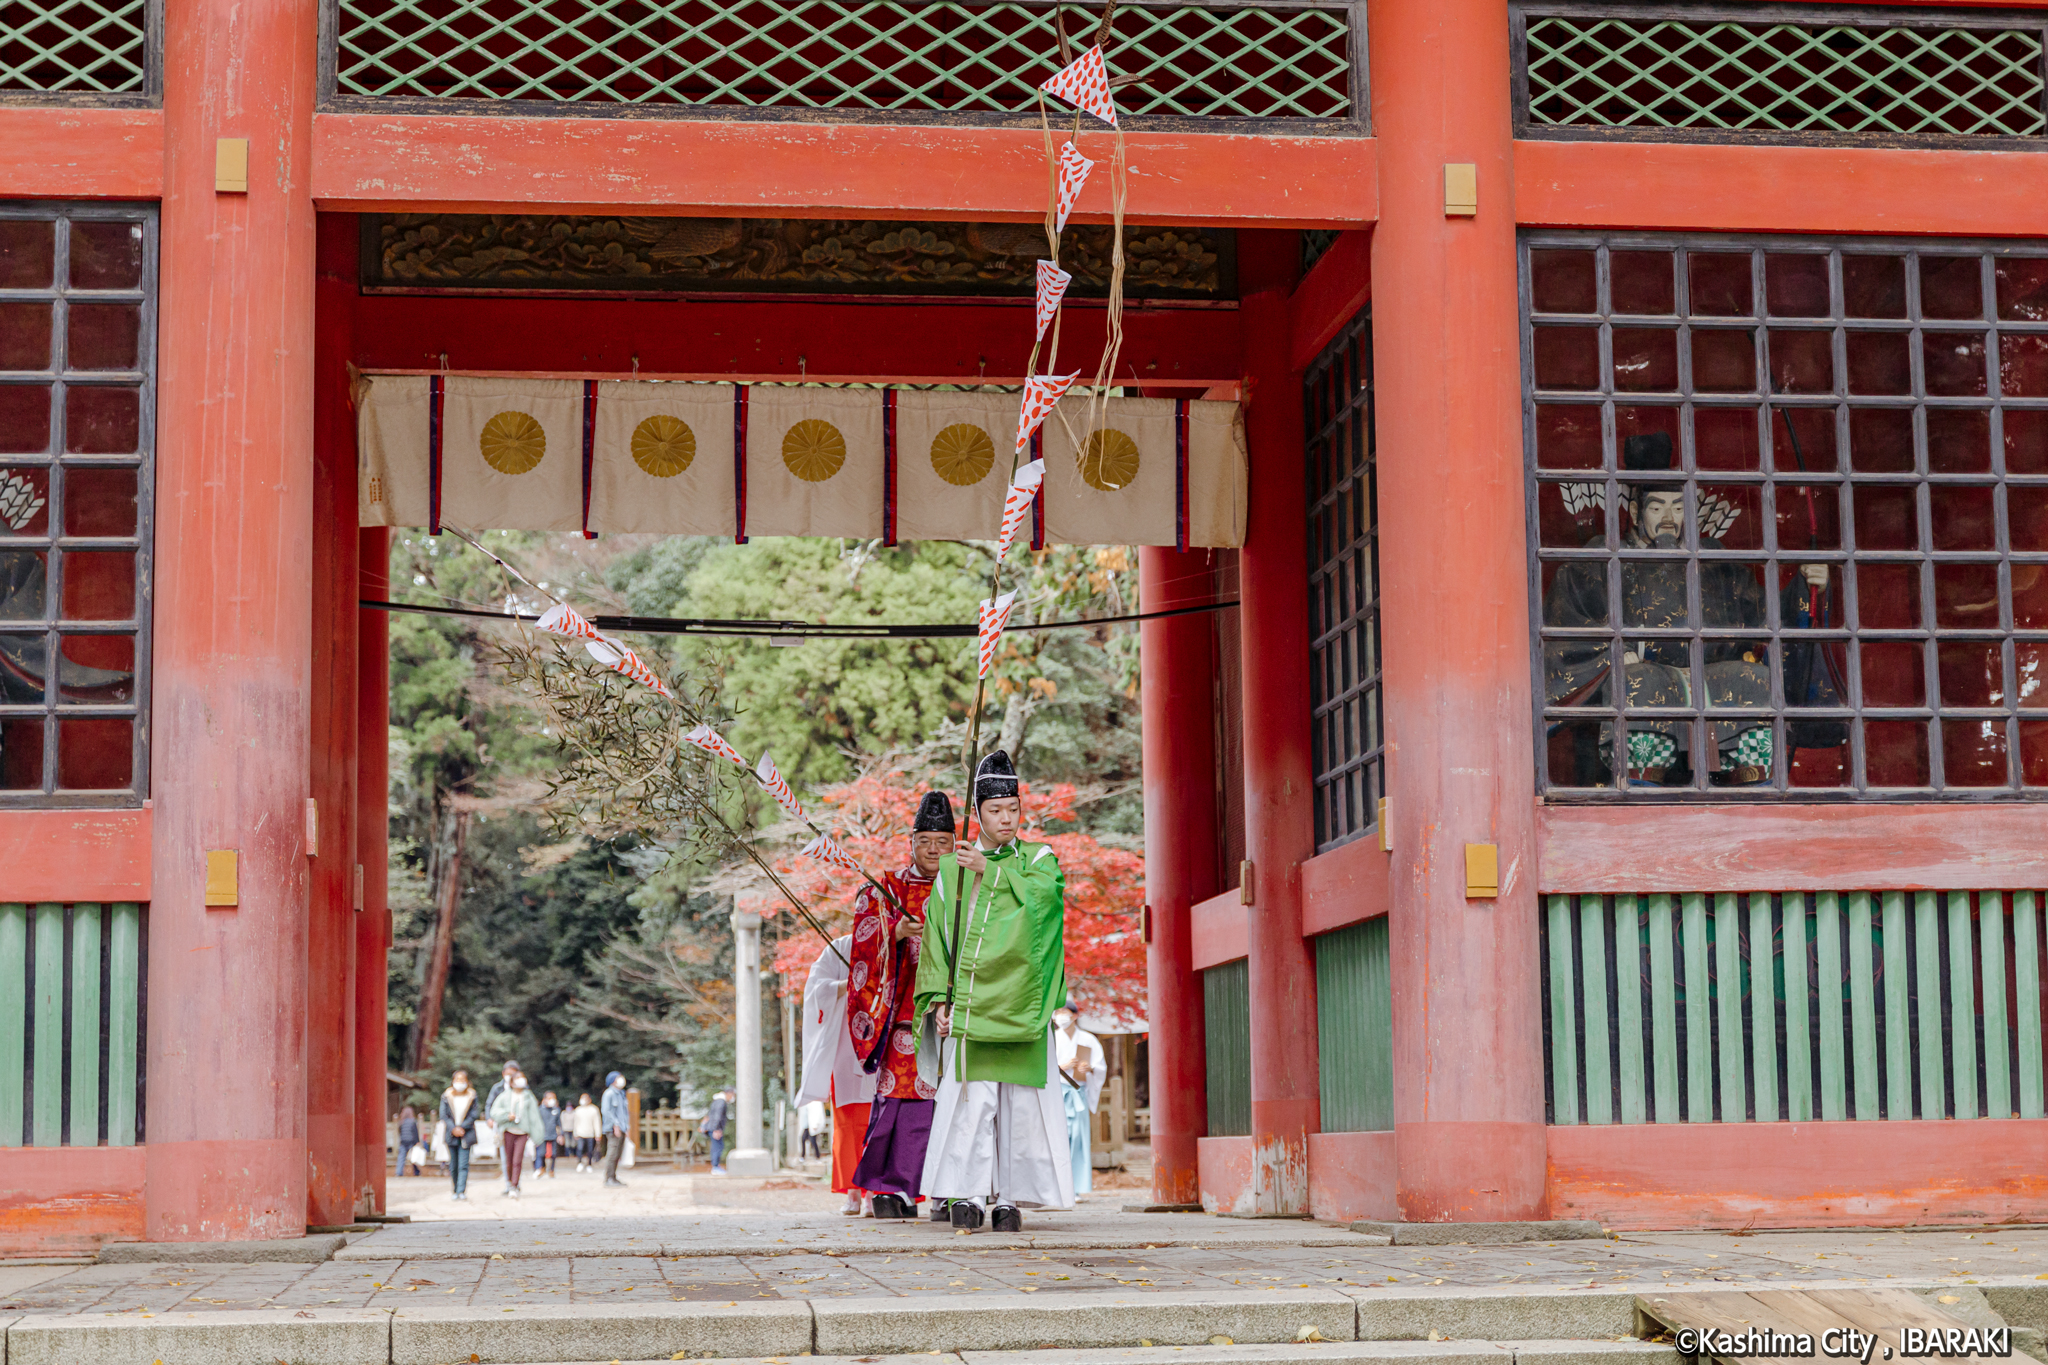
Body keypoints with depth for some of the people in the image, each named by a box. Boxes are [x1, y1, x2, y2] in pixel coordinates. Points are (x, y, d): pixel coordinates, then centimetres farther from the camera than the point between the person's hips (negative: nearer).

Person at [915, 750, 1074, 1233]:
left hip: (1021, 1003, 0)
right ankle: (966, 1195, -6)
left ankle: (1010, 1197, 1)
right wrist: (938, 997, 0)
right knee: (970, 1099, -9)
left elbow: (1045, 893, -10)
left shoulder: (1038, 860, 14)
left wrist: (992, 871, -7)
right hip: (970, 1003, 0)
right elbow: (936, 937, 11)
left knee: (1020, 1100, -3)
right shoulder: (952, 868, 15)